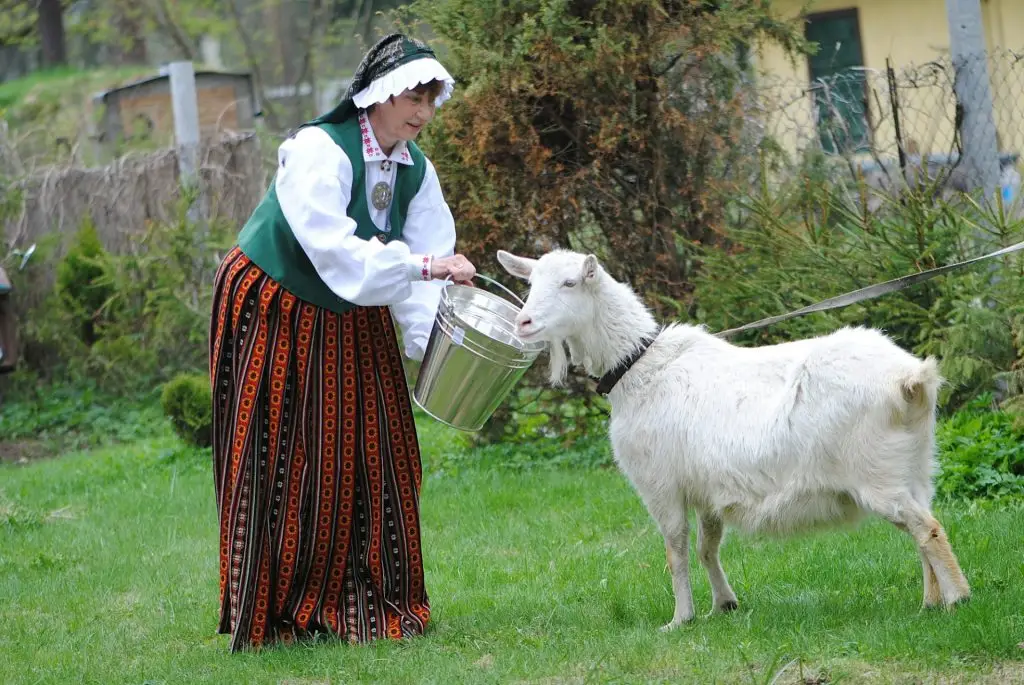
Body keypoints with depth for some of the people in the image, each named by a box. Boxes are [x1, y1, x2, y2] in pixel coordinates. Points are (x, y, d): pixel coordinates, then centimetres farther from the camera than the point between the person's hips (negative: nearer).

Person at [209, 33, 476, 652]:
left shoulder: (415, 170, -3)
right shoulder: (318, 150, -25)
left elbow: (431, 258, -12)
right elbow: (332, 250, -36)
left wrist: (440, 337, -27)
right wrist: (421, 264, -42)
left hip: (352, 323, 7)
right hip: (276, 315, -7)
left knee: (370, 456, 4)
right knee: (282, 466, -4)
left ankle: (364, 607, 14)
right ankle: (271, 618, 5)